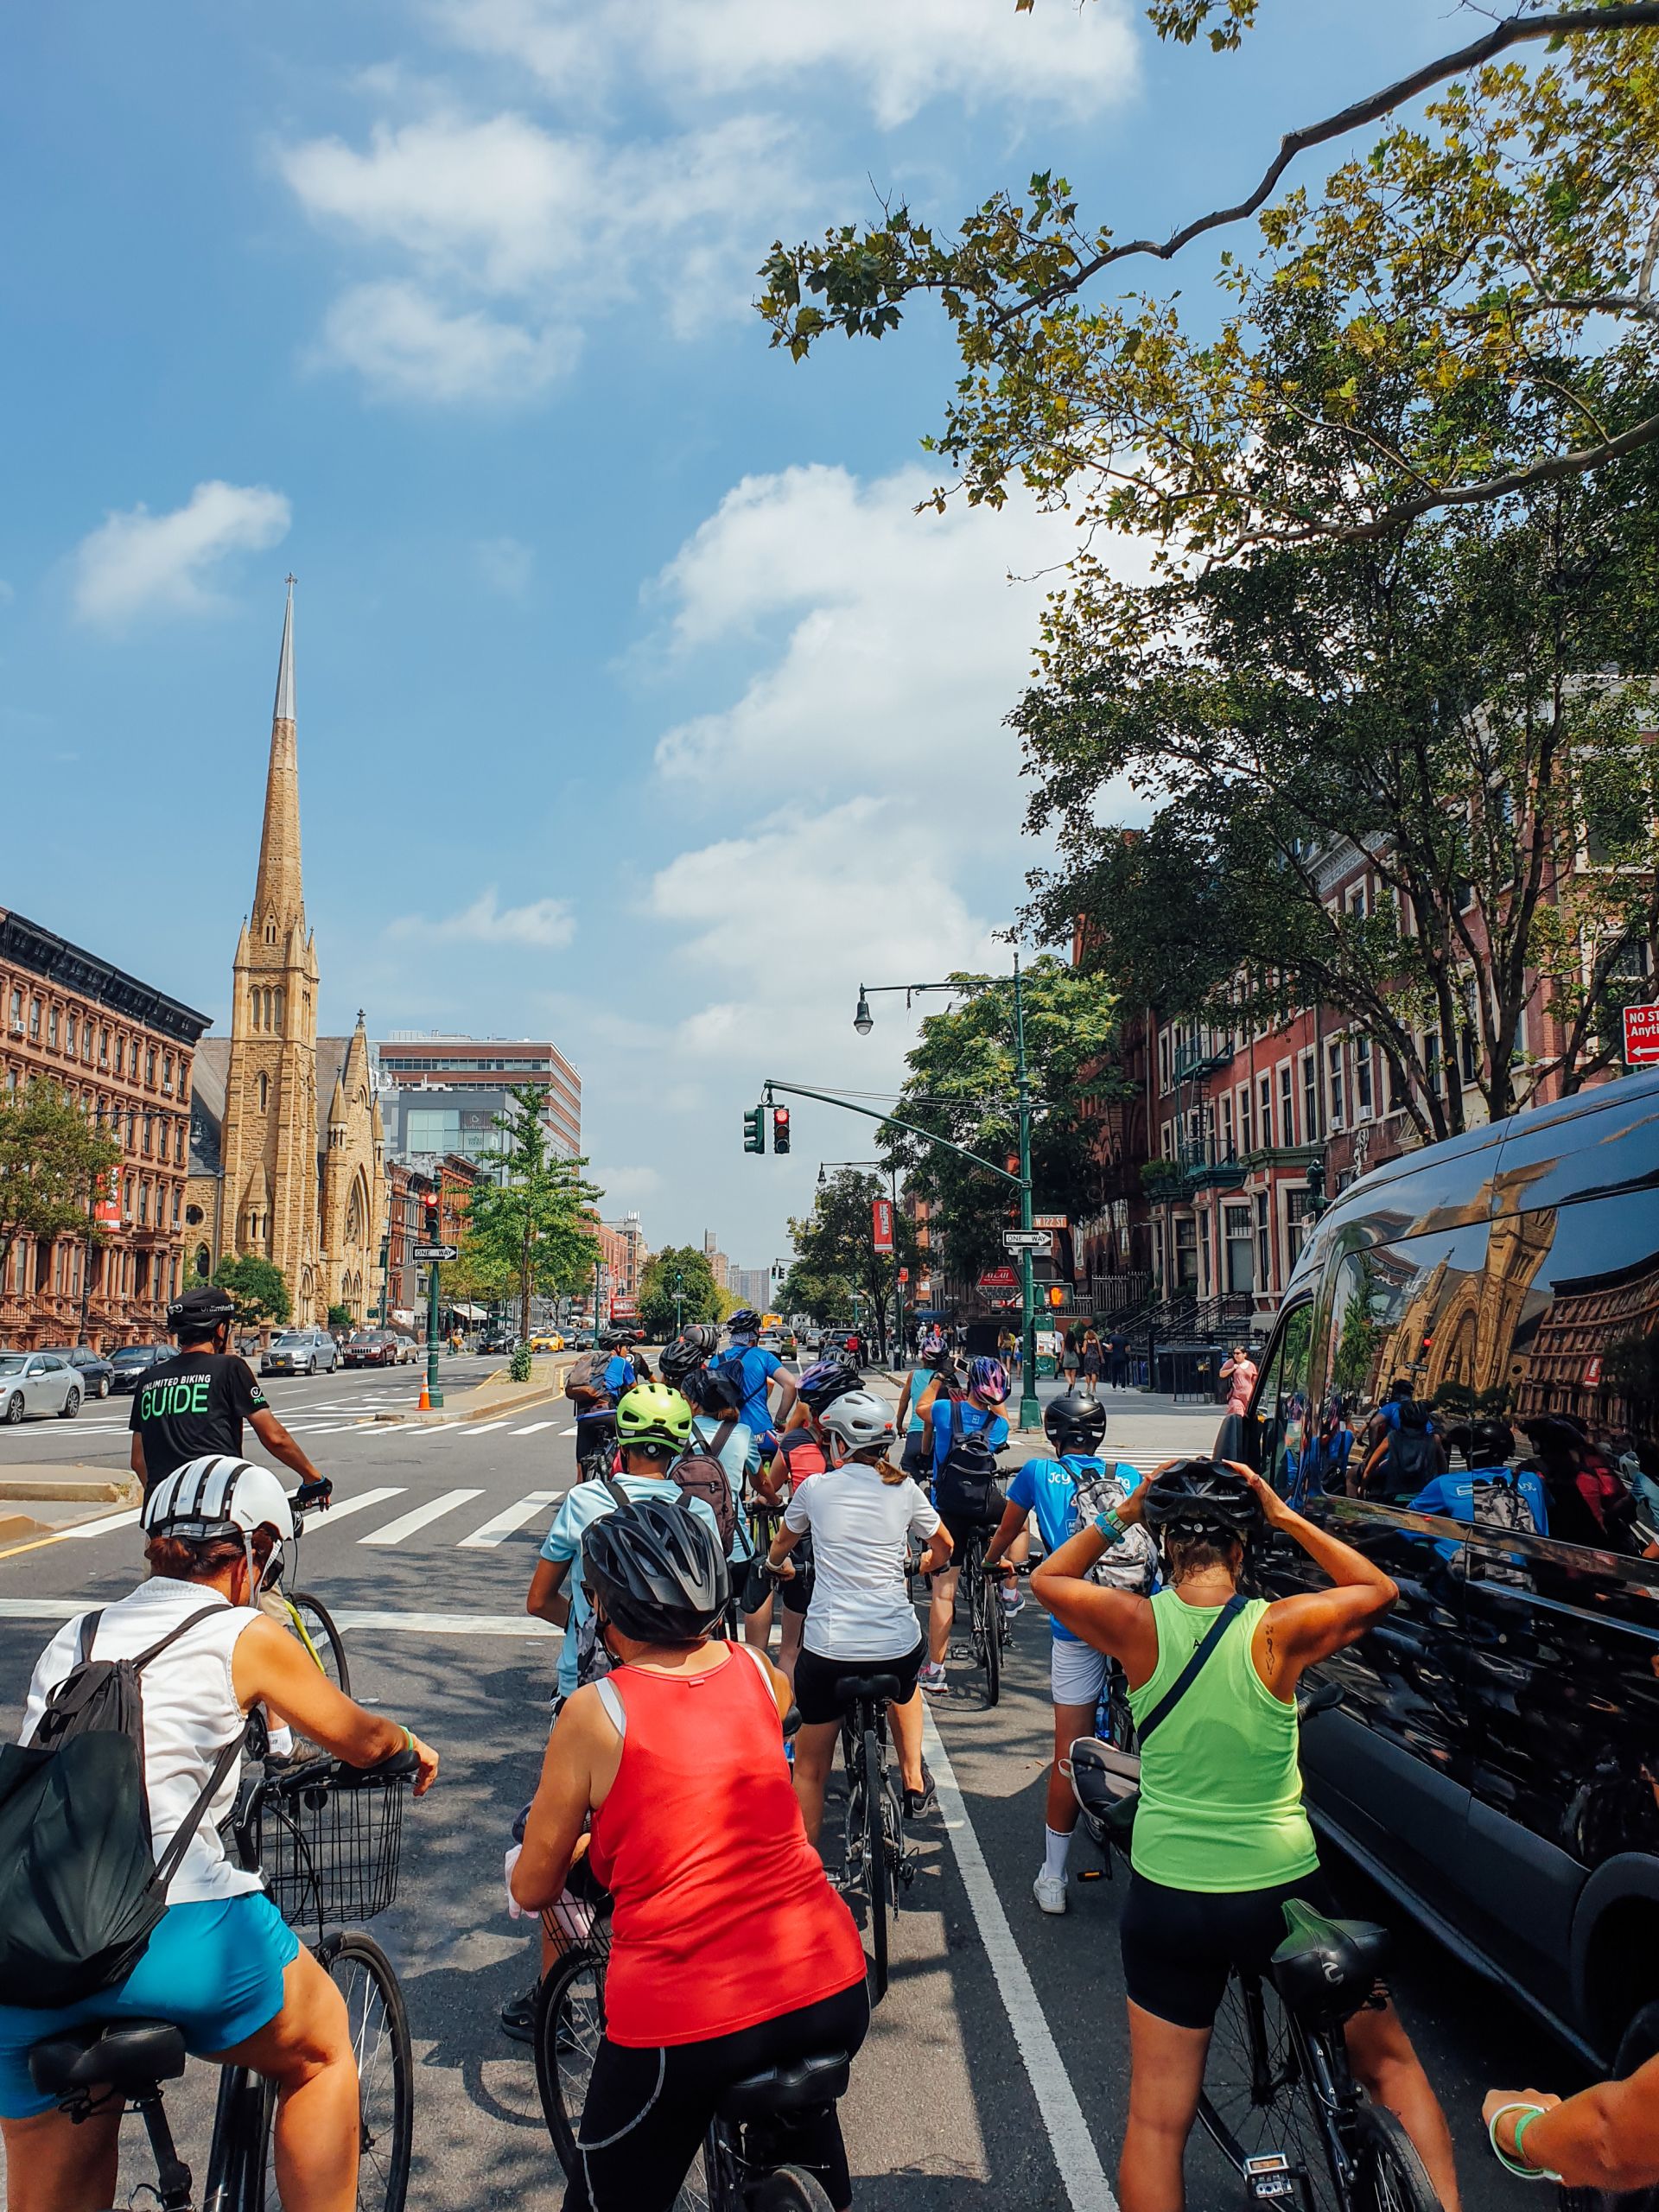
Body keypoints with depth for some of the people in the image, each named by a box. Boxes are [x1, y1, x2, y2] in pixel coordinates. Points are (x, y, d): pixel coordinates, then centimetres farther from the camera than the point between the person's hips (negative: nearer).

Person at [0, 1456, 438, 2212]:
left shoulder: (71, 1637, 20)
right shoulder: (244, 1636, 5)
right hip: (172, 1933, -5)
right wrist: (411, 1745, 40)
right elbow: (360, 1740, 18)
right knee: (321, 2051, 23)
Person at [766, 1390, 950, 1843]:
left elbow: (782, 1543, 21)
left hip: (827, 1651, -2)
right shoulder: (904, 1489, 3)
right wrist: (929, 1564, 43)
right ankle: (914, 1781, 34)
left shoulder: (815, 1488, 1)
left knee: (810, 1768, 15)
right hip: (898, 1647, 2)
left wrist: (777, 1563, 44)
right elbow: (944, 1545, 20)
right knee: (902, 1684, 39)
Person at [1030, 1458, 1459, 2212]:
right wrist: (1286, 1517, 0)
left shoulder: (1137, 1626, -14)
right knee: (1390, 2063, 25)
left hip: (1169, 1898, 1)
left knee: (1156, 2121, 15)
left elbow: (1048, 1578, 6)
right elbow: (1378, 1590, 3)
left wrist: (1121, 1515, 2)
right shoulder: (1279, 1629, -16)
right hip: (1284, 1893, -1)